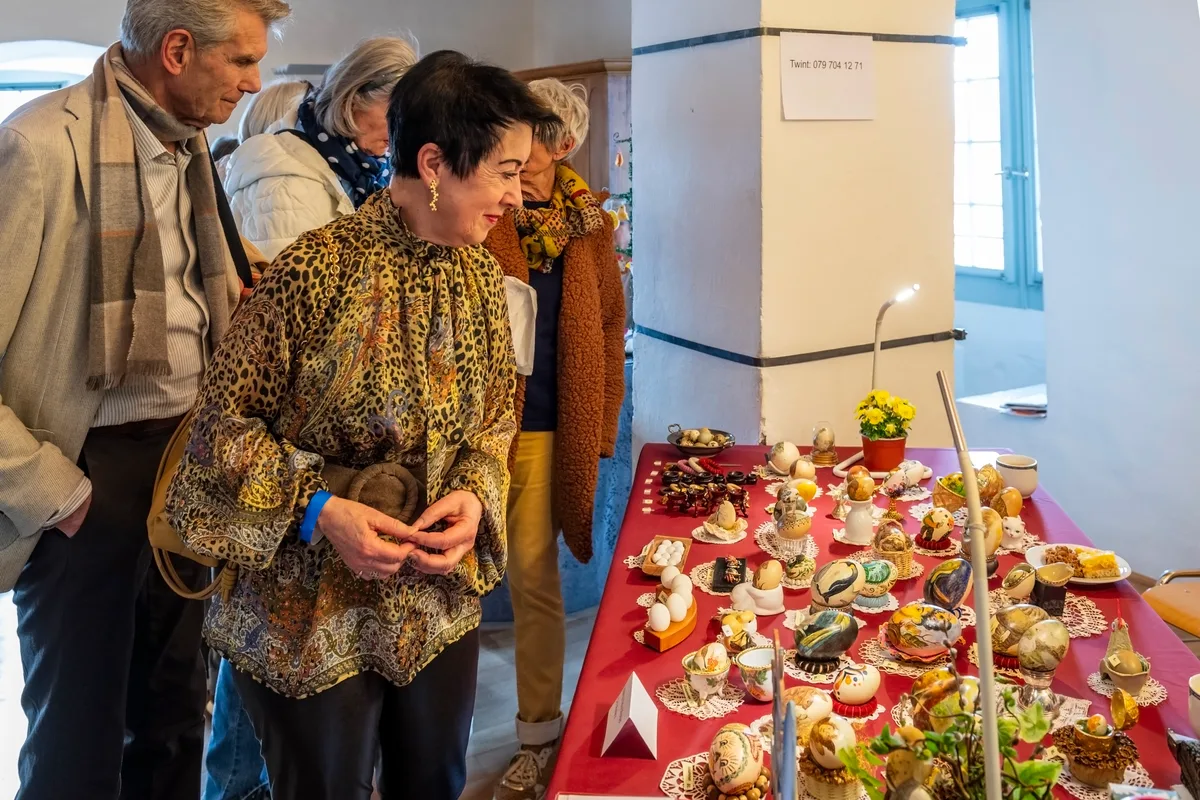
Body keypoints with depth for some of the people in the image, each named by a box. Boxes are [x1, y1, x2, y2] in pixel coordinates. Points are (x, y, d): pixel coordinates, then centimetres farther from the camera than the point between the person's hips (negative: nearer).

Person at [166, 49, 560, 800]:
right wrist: (317, 509, -23)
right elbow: (226, 418, -12)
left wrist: (474, 495, -8)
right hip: (311, 618, -6)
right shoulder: (320, 267, -19)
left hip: (442, 605, 6)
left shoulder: (482, 275, 1)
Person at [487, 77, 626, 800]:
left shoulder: (588, 223, 6)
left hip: (548, 425, 1)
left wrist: (602, 425, 6)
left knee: (534, 579, 8)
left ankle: (538, 736, 23)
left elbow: (609, 324, 9)